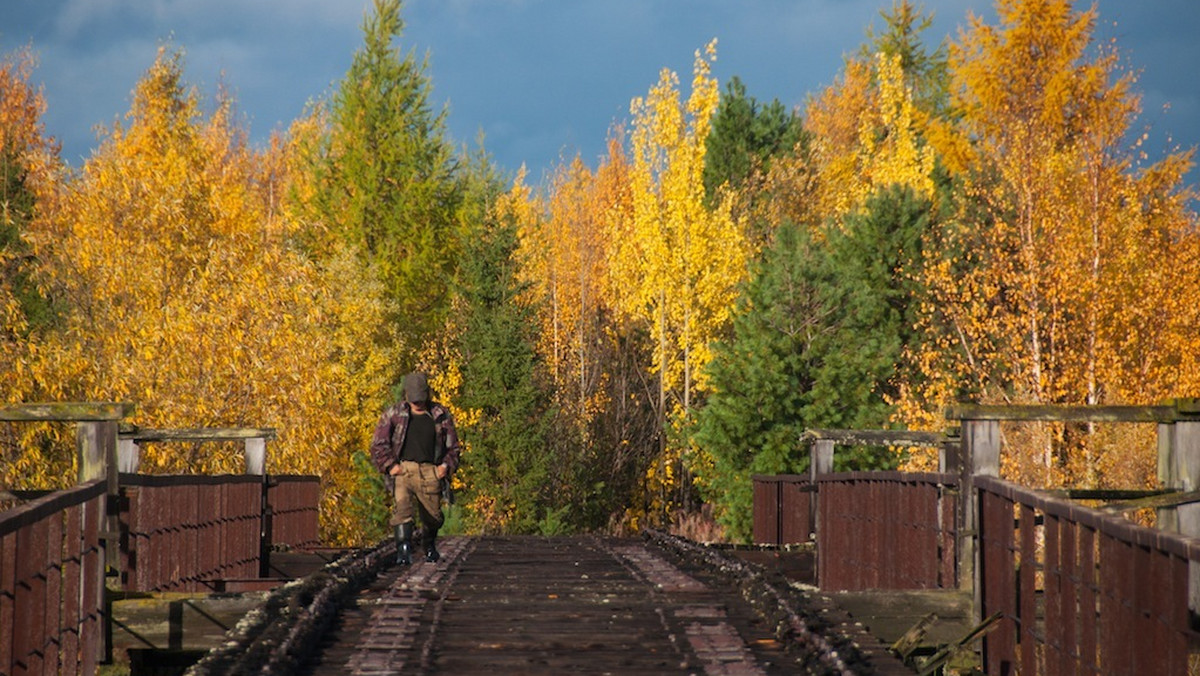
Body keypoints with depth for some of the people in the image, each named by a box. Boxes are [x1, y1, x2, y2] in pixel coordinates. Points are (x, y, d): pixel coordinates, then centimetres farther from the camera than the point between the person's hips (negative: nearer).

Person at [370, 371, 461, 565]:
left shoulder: (440, 415, 12)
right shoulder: (393, 414, 8)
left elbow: (452, 446, 19)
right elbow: (378, 444, 7)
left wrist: (447, 465, 2)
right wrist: (390, 465, -6)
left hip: (430, 472, 2)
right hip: (403, 469, -2)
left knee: (433, 516, 6)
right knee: (402, 508, -22)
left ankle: (429, 545, 36)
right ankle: (404, 550, -31)